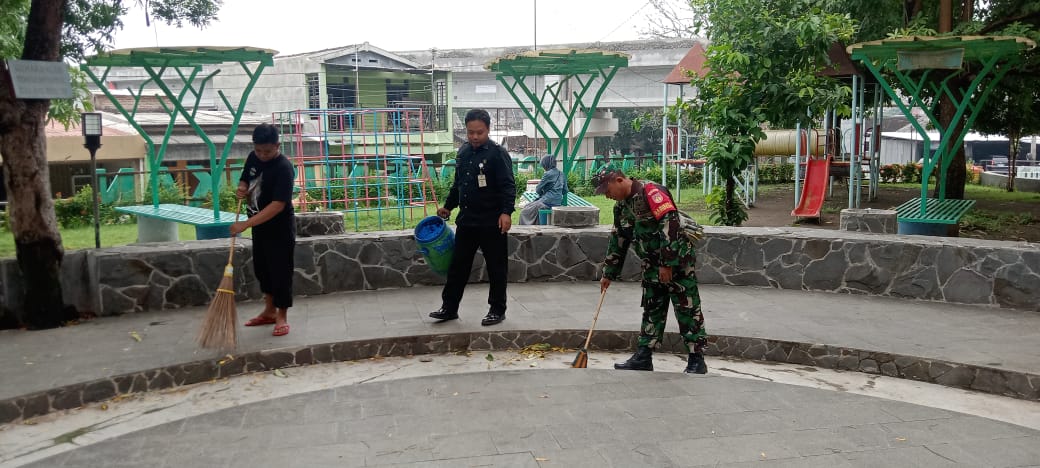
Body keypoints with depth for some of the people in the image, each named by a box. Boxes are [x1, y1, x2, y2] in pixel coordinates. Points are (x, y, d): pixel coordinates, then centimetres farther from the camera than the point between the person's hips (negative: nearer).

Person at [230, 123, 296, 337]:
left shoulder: (284, 167, -24)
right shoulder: (253, 158, 0)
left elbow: (278, 205, -30)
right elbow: (245, 181, 17)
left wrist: (246, 224, -33)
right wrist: (242, 190, -9)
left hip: (280, 229, -8)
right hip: (259, 226, 8)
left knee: (280, 271, 0)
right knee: (262, 269, 17)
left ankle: (282, 316, 13)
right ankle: (270, 311, 32)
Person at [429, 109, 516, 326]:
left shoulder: (497, 153, -10)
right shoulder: (463, 152, 11)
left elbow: (508, 186, -16)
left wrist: (506, 212, -27)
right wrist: (448, 206, 22)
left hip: (491, 222, -6)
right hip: (466, 220, 6)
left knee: (496, 267, 3)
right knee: (458, 265, 10)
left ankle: (497, 310, 15)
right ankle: (449, 307, 20)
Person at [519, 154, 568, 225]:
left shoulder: (548, 174, -12)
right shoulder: (561, 174, 9)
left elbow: (538, 190, -5)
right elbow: (565, 191, 15)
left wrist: (542, 193, 15)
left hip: (548, 202, -8)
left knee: (524, 212, 6)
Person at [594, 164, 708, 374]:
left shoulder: (649, 191, -18)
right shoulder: (621, 205, 11)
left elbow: (670, 224, -25)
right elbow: (617, 241, 20)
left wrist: (668, 264, -24)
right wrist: (609, 273, 22)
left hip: (678, 260, -9)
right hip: (652, 264, 9)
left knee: (687, 309, -3)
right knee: (652, 310, 12)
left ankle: (697, 360, 3)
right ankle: (643, 357, 18)